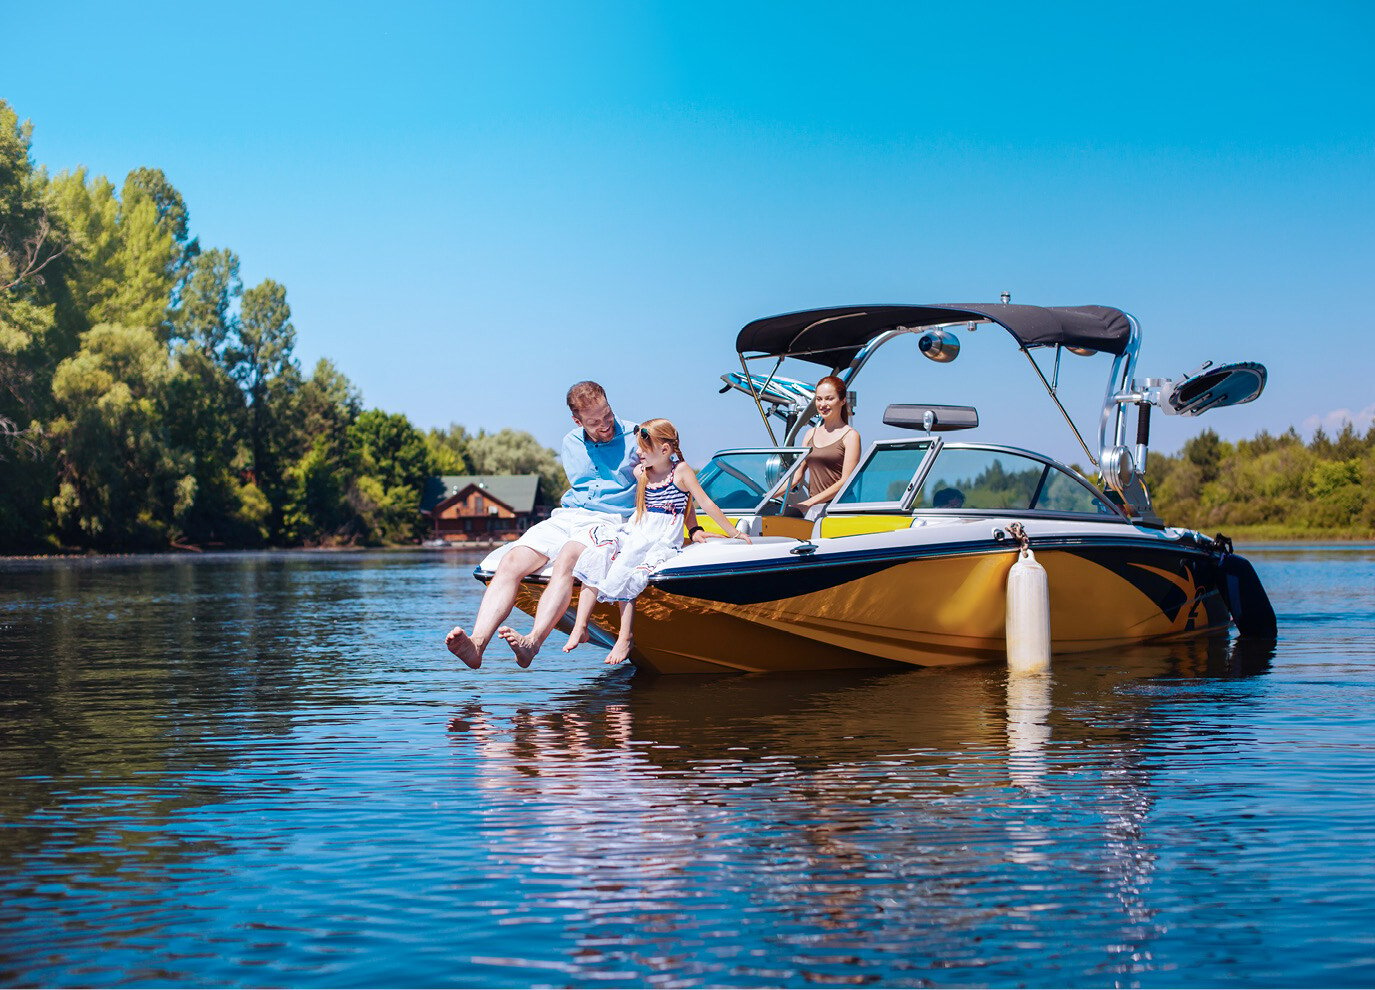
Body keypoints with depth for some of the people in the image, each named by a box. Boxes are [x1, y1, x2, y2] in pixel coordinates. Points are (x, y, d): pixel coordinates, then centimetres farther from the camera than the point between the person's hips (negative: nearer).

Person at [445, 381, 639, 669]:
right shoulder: (570, 444, 16)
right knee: (511, 562, -22)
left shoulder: (634, 437, 1)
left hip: (608, 521, -5)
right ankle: (476, 643, -40)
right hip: (565, 517, 5)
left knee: (565, 560, -38)